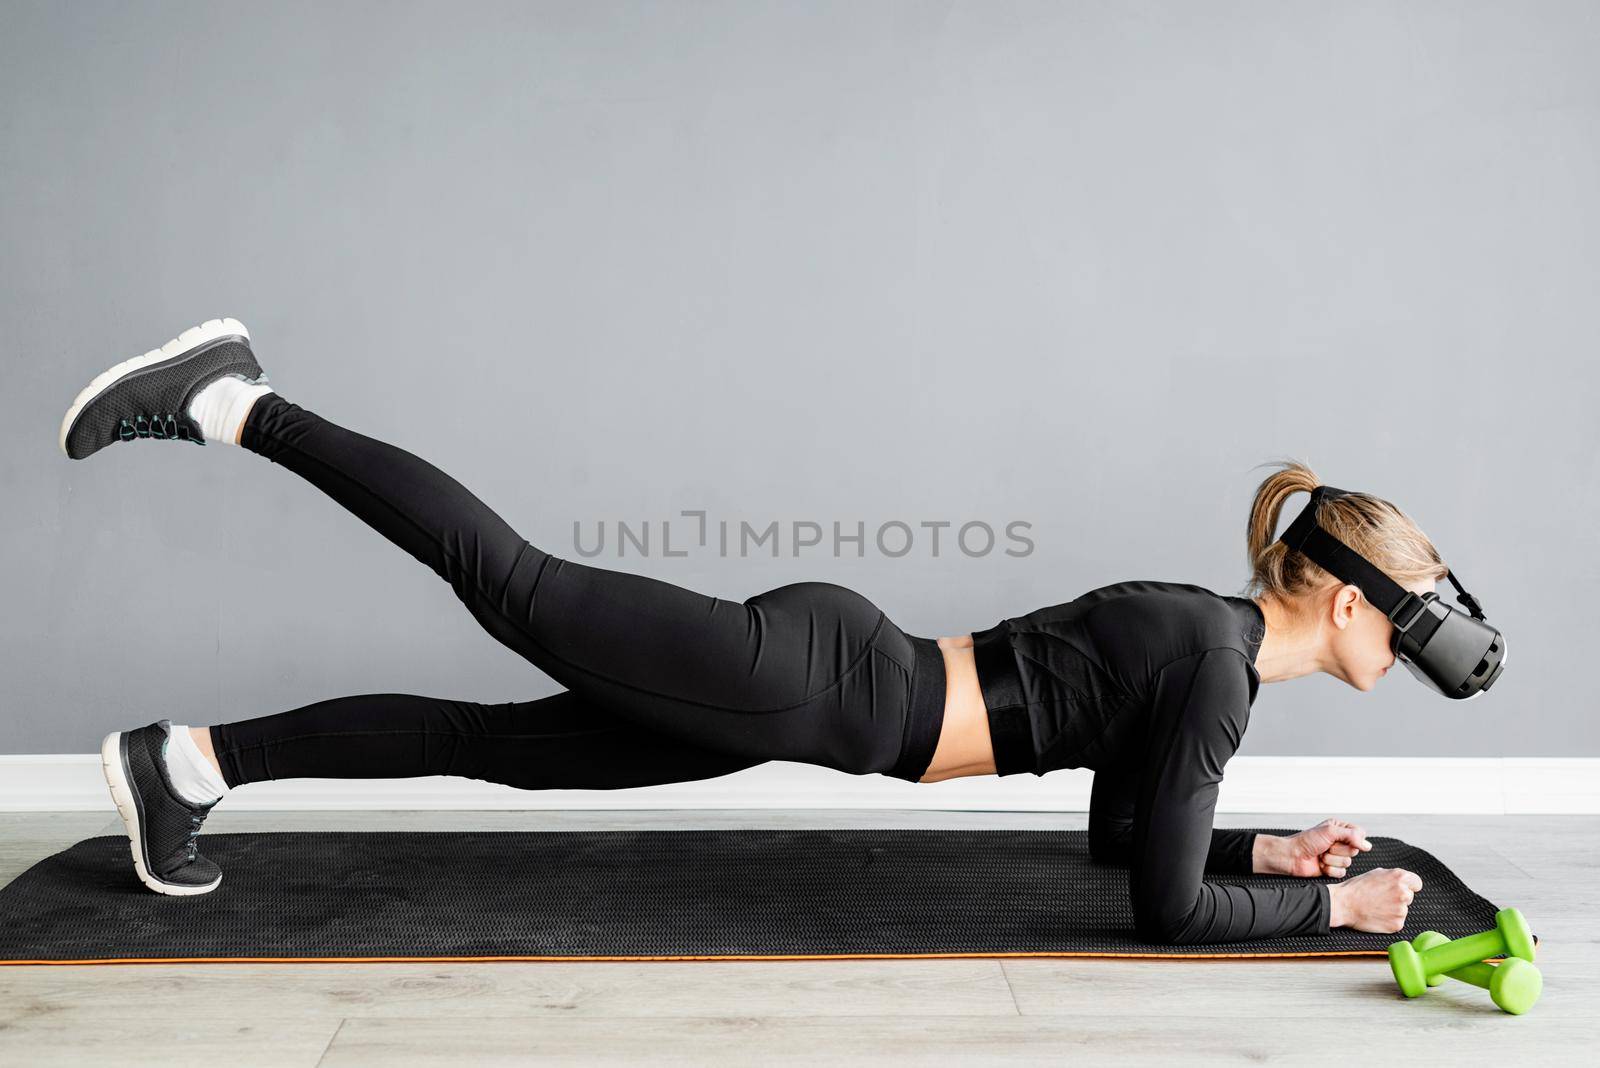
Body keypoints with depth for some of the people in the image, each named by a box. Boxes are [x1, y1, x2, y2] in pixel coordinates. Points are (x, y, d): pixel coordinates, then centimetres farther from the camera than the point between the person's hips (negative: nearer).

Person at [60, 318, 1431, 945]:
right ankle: (236, 406, 3)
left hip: (822, 685, 7)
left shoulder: (1204, 631, 17)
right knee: (520, 588, -5)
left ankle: (196, 759, 18)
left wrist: (1266, 848, 23)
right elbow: (1168, 909, -12)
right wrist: (1333, 904, 1)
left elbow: (1118, 828, 26)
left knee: (506, 745, 10)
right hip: (814, 679, -7)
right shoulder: (1218, 667, -11)